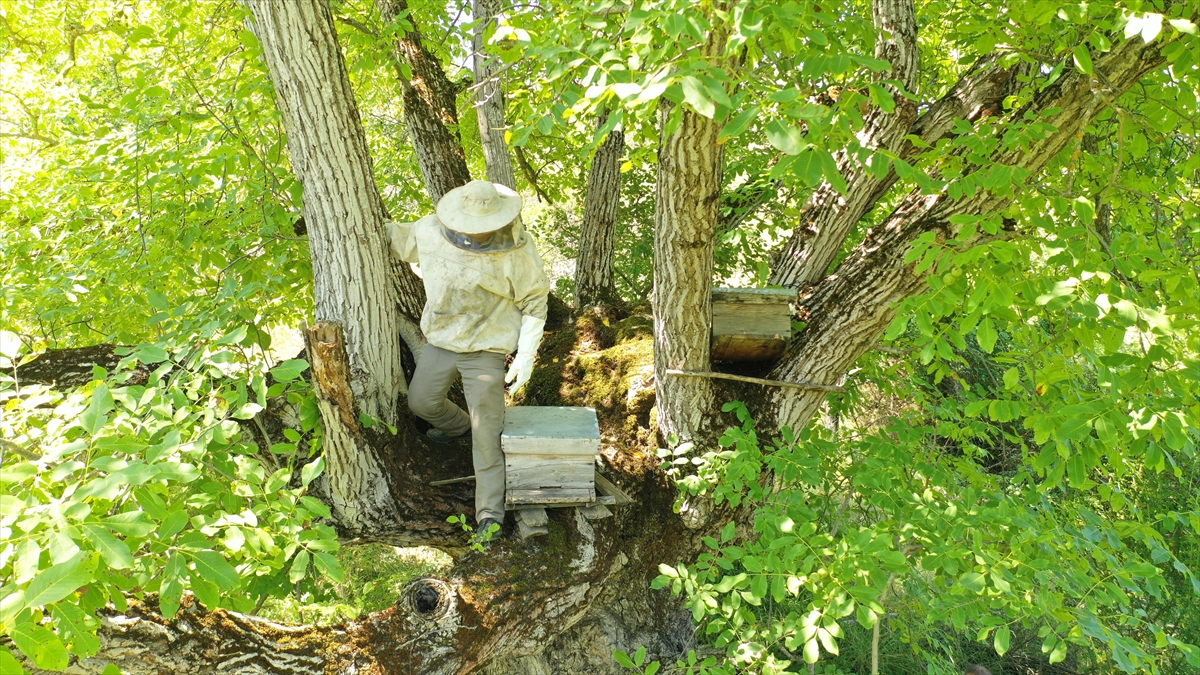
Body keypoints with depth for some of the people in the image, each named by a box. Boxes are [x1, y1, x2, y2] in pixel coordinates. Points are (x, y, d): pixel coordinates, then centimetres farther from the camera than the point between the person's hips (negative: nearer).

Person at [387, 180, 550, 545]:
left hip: (485, 350, -5)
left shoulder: (518, 249, -20)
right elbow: (395, 238, 10)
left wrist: (526, 356, -13)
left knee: (486, 431, -7)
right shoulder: (432, 231, -11)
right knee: (420, 400, 21)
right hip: (440, 341, 5)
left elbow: (534, 302, -10)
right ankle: (457, 426, 53)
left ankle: (490, 513, 0)